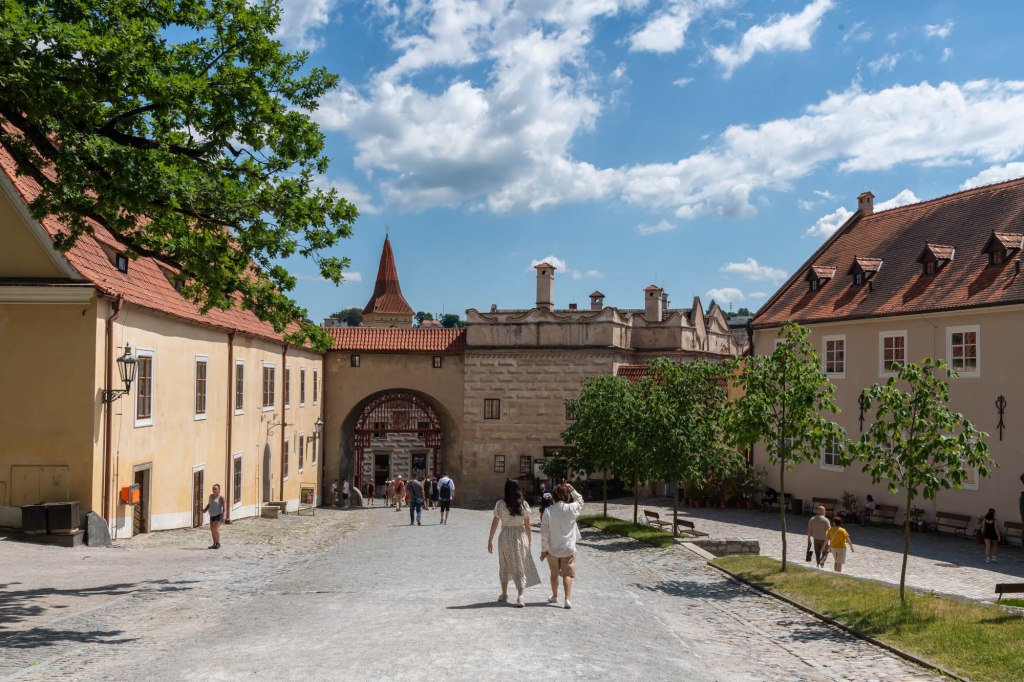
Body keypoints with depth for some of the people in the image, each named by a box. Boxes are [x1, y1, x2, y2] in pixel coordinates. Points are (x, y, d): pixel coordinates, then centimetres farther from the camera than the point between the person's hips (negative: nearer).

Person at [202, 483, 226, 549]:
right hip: (212, 515, 7)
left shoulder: (221, 497, -10)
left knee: (216, 528, -18)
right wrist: (205, 509, 1)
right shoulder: (211, 496, 9)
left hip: (218, 515, -7)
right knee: (212, 529, 6)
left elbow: (224, 506, -12)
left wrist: (223, 516, -19)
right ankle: (214, 544, 16)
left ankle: (218, 543, -7)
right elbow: (209, 504, 20)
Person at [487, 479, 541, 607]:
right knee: (520, 568, 7)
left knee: (504, 566, 20)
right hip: (520, 537, 0)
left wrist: (490, 540, 4)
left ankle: (504, 594, 30)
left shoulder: (500, 504, -8)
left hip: (505, 538, 0)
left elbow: (494, 523, -4)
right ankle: (520, 597, -4)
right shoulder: (524, 504, -6)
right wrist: (529, 541, 10)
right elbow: (527, 525, -1)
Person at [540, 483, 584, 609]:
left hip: (552, 549, 1)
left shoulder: (548, 511, -13)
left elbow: (544, 533, -9)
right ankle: (568, 599, -9)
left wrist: (543, 549, 0)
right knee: (567, 574, 5)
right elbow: (580, 501, 11)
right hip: (568, 549, -1)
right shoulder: (572, 508, -14)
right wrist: (572, 490, 5)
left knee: (554, 574, 20)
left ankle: (554, 596, 35)